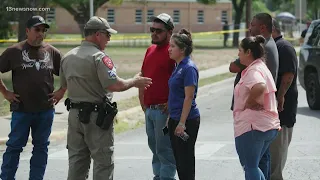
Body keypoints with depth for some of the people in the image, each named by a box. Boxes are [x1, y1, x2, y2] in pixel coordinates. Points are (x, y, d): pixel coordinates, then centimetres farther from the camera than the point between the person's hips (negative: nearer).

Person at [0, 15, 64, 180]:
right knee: (14, 146, 1)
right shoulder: (14, 51, -2)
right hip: (21, 109, -3)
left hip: (45, 109, 3)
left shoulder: (52, 52, 5)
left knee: (41, 147, 8)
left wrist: (61, 91, 6)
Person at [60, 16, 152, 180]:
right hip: (96, 116, -7)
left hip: (74, 113, 7)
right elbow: (114, 85, -23)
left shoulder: (67, 57, 8)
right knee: (103, 160, 1)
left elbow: (64, 85, 17)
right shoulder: (99, 57, -16)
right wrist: (134, 82, -7)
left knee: (77, 160, 13)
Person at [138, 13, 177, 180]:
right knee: (155, 148, 17)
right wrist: (143, 102, 17)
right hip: (149, 109, 9)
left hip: (164, 110, -9)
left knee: (165, 150, -4)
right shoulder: (150, 50, 14)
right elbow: (142, 76, 23)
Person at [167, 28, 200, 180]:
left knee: (185, 159, -2)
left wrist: (182, 123, -20)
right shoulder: (179, 67, 13)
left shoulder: (189, 68, -15)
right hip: (175, 119, 9)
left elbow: (189, 97, -18)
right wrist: (171, 119, 18)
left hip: (187, 120, -9)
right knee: (179, 159, 13)